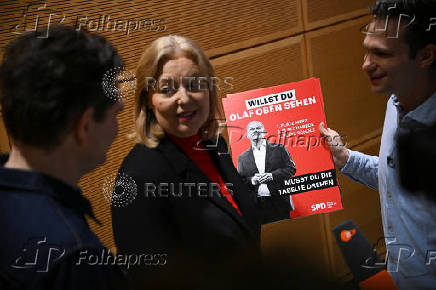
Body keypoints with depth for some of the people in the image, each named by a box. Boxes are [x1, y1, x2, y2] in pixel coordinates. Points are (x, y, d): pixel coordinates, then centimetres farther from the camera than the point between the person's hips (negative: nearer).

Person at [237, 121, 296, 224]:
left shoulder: (278, 149, 9)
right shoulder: (242, 158, 13)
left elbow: (291, 168, 3)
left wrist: (272, 176, -11)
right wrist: (252, 180, -11)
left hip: (279, 203, -1)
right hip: (256, 205, 1)